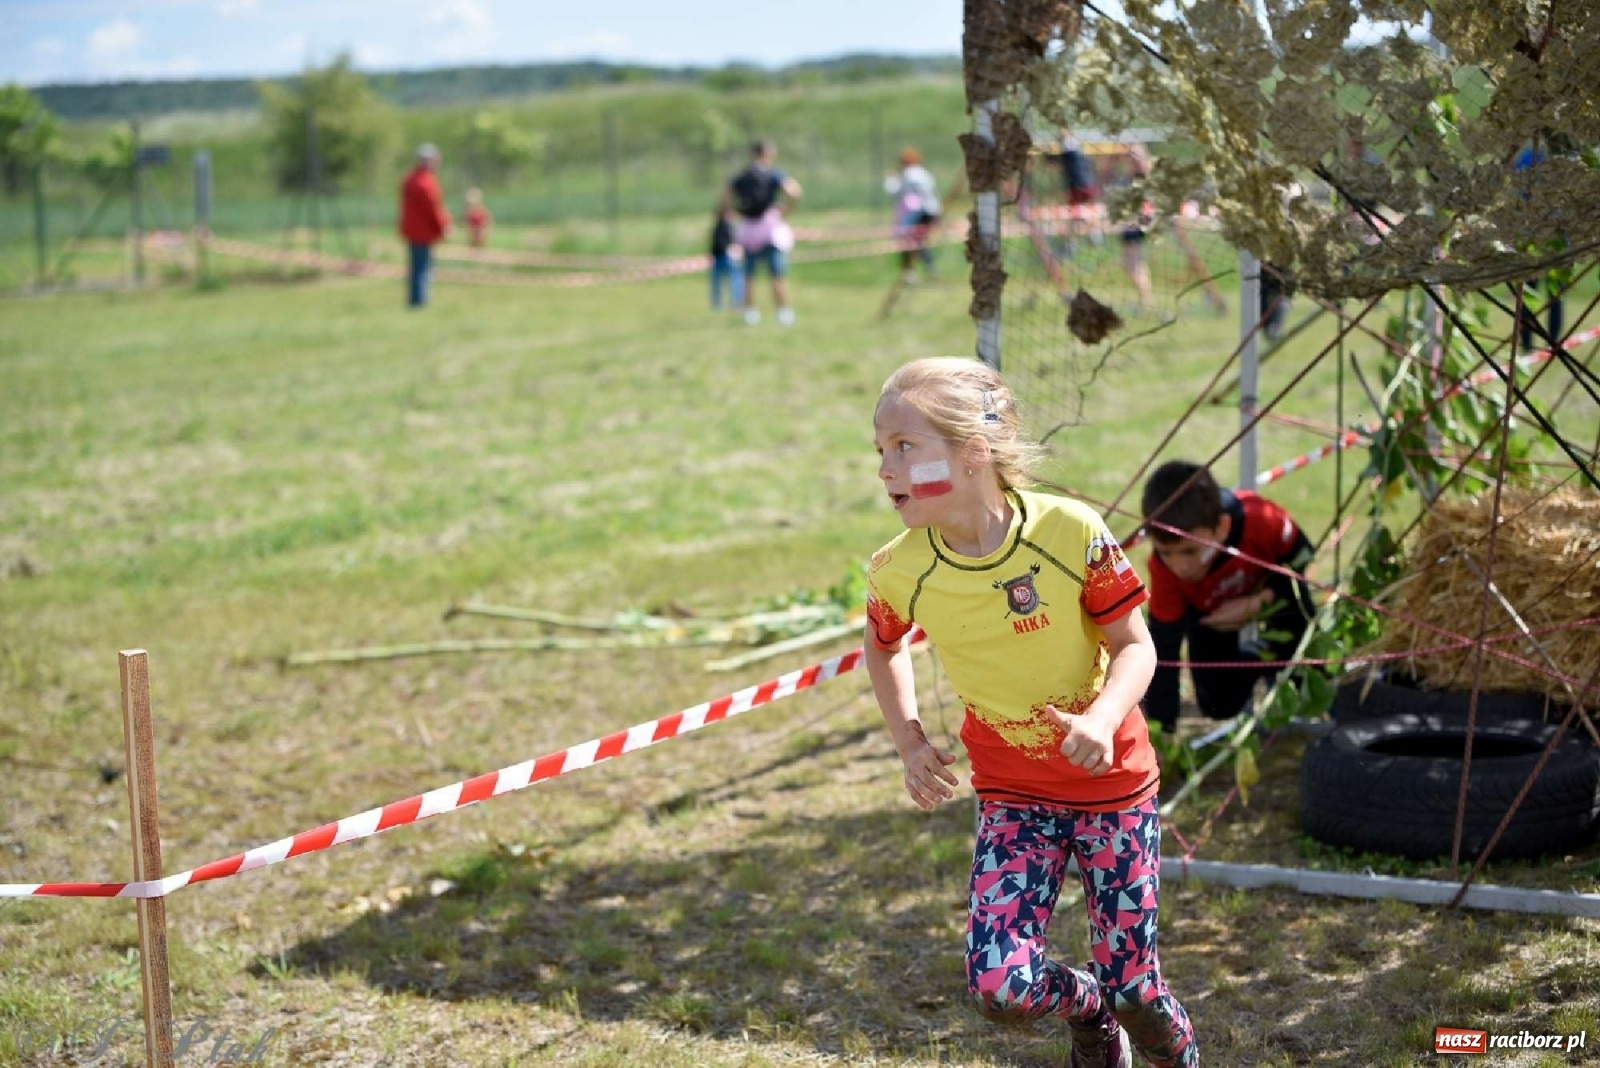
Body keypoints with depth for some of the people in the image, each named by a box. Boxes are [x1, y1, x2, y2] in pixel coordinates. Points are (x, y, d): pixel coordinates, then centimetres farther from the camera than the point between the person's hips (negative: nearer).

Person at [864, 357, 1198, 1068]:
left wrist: (1104, 720, -29)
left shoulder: (1069, 531, -20)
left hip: (1112, 782, -2)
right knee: (999, 986, -14)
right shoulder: (900, 571, -12)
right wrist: (910, 744, 2)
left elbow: (1134, 644, -10)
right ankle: (1088, 1007, 22)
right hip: (1011, 796, 2)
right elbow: (883, 648, 12)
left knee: (1132, 988, 1)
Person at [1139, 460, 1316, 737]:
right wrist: (1162, 729, -34)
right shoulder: (1164, 568, -39)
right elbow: (1162, 654, -32)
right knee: (1219, 706, 0)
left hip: (1270, 585, -1)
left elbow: (1300, 554, -22)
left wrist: (1257, 604, -35)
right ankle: (1259, 659, 29)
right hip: (1207, 607, 1)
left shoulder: (1258, 519, -44)